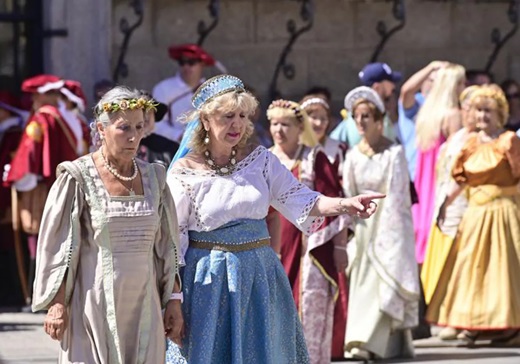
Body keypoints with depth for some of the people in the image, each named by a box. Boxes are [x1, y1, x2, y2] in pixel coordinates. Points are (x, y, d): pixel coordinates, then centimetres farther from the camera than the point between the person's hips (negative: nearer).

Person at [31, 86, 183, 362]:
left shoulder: (152, 178, 8)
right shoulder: (78, 179, -5)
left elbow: (166, 246, 13)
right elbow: (57, 246, -5)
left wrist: (173, 300, 10)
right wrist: (57, 304, -10)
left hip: (143, 304, 4)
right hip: (94, 305, -4)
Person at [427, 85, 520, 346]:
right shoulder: (471, 143, 10)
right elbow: (460, 179, 13)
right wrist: (445, 204, 8)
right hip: (475, 212, 6)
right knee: (472, 266, 6)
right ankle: (474, 324, 13)